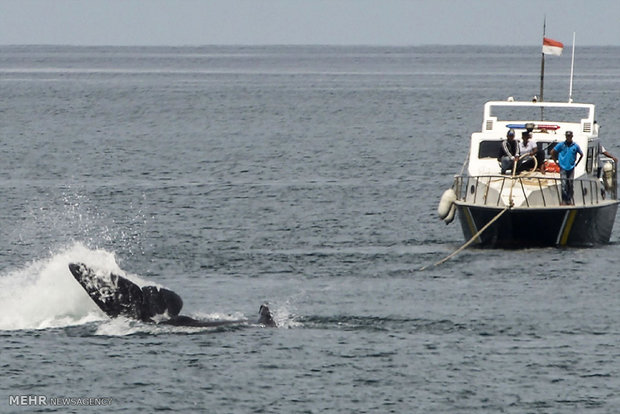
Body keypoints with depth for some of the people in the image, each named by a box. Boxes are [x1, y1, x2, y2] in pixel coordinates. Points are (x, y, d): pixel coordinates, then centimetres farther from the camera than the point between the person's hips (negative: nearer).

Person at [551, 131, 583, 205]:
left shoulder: (575, 146, 3)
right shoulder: (561, 145, -1)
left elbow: (581, 154, 17)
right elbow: (552, 152, 8)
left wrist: (576, 163, 12)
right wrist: (556, 162, 6)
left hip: (571, 168, 2)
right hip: (563, 168, -2)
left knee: (570, 185, 6)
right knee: (564, 185, -8)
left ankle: (570, 200, 15)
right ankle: (564, 201, -5)